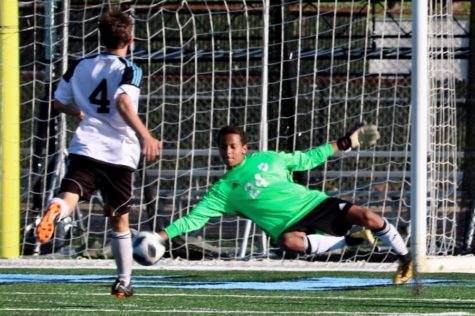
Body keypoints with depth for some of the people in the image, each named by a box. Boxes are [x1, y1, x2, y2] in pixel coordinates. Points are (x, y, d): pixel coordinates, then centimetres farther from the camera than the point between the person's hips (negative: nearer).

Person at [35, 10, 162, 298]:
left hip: (85, 148, 1)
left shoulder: (81, 67, 14)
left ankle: (55, 210, -59)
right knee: (120, 221, 15)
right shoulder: (129, 70, 0)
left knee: (69, 196, -22)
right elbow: (123, 102, -19)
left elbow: (59, 103, 21)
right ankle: (124, 282, 23)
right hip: (119, 153, -1)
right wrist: (145, 136, -25)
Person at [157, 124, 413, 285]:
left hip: (313, 203, 2)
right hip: (288, 226, -2)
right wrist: (162, 236, -11)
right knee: (290, 243, -40)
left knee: (366, 217, -19)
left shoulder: (267, 159, 10)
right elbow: (194, 219, 1)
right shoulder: (223, 190, 6)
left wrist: (343, 144, 17)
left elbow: (306, 160, 20)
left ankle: (405, 258, 4)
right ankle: (347, 241, -17)